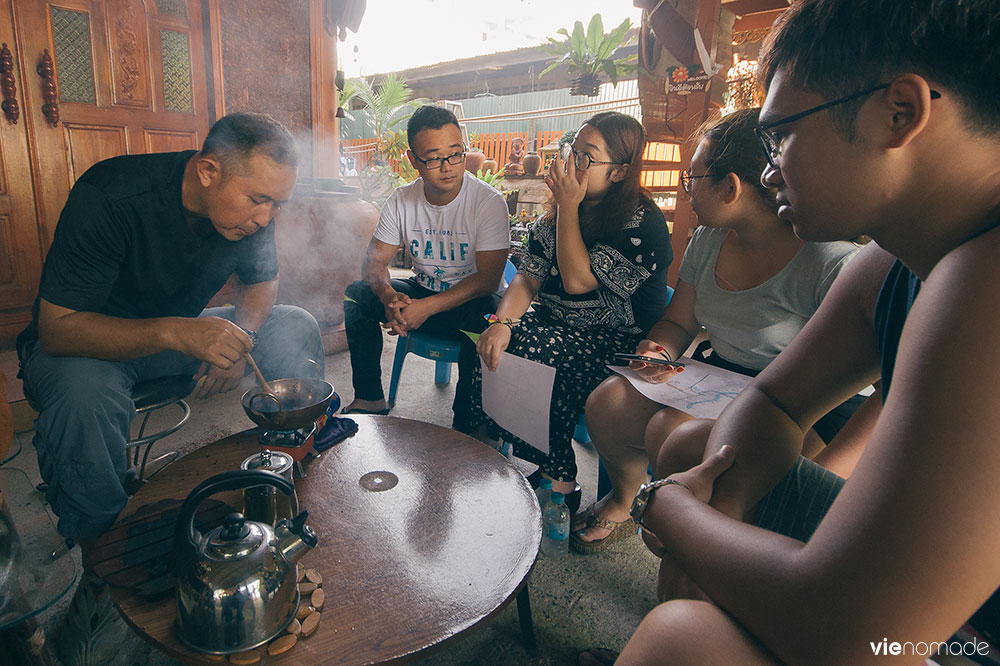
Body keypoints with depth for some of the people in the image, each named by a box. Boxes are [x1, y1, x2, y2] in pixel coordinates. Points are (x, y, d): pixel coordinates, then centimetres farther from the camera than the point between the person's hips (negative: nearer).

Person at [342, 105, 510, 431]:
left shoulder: (489, 202, -16)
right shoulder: (402, 201, -4)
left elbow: (488, 279, -22)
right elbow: (374, 261, -4)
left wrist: (427, 307, -32)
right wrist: (389, 296, -28)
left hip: (469, 299, -4)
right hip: (420, 291, 5)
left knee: (485, 317, -37)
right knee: (357, 294, -14)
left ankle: (466, 423, -18)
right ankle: (369, 399, -2)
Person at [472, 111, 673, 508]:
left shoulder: (644, 224, -13)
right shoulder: (558, 212, 8)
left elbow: (577, 280, -20)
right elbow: (529, 276, -2)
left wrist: (568, 206, -15)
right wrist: (502, 322, -21)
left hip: (617, 342, -6)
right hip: (556, 325, 6)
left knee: (532, 350, -30)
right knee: (499, 346, -23)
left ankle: (558, 483, -13)